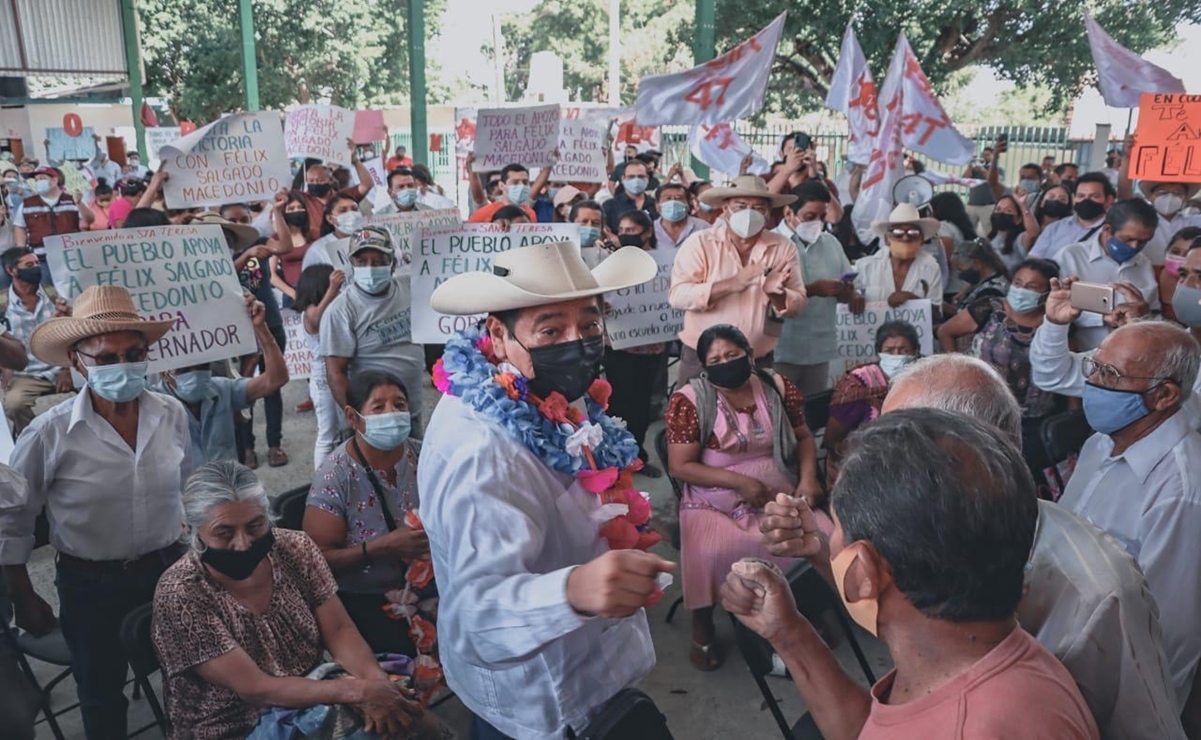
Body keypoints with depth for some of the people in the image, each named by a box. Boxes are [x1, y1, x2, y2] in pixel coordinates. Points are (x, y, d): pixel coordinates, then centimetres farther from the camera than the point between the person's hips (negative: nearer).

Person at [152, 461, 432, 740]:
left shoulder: (295, 549, -6)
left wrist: (376, 680, -25)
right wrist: (358, 691, -30)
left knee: (412, 717, -15)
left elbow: (339, 630, -5)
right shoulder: (179, 596, -19)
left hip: (316, 705, 5)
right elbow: (254, 689, -22)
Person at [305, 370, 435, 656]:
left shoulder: (423, 456, 0)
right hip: (365, 599, -4)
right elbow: (318, 559, -12)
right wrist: (384, 547, -24)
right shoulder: (335, 476, -11)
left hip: (429, 581, 4)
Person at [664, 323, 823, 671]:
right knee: (710, 551, -31)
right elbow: (680, 466, -11)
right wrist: (738, 481, -18)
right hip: (714, 501, -3)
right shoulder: (690, 399, -9)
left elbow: (803, 437, 14)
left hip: (780, 495, 4)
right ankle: (702, 622, -2)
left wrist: (808, 478, -6)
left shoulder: (777, 387, 4)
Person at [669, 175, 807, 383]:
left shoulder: (784, 248, 2)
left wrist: (776, 293, -22)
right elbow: (677, 296, -16)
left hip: (759, 364, 2)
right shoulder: (700, 242, -6)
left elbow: (799, 305, -1)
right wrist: (730, 284, -27)